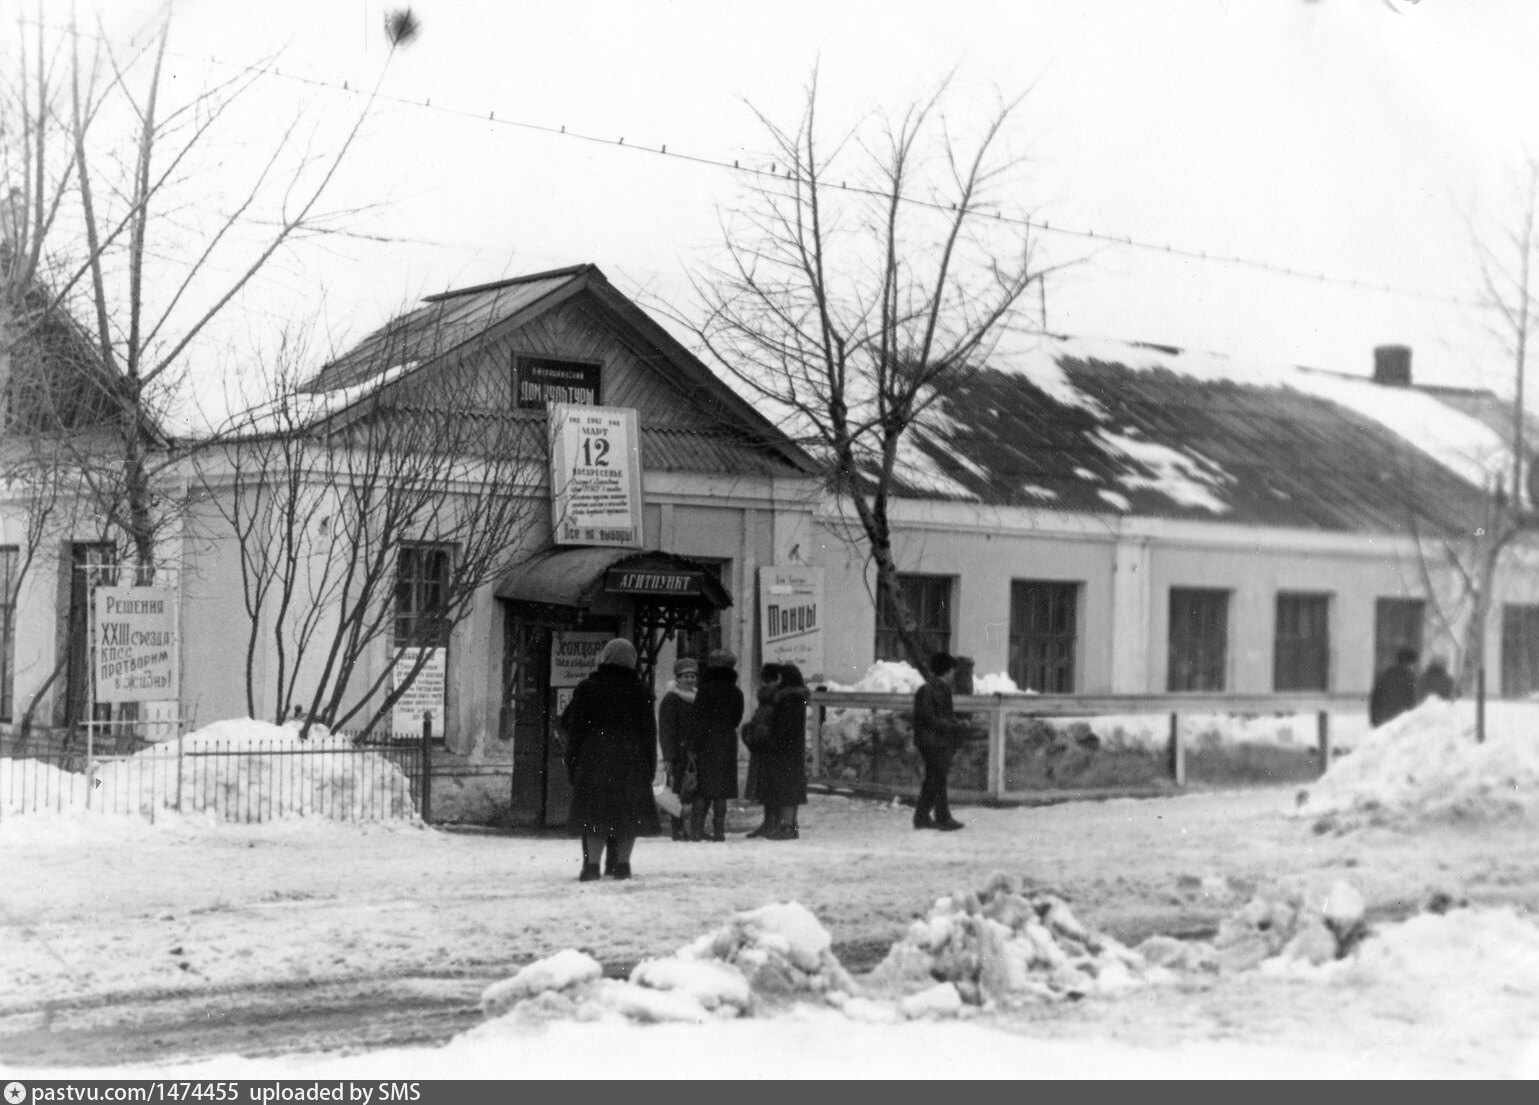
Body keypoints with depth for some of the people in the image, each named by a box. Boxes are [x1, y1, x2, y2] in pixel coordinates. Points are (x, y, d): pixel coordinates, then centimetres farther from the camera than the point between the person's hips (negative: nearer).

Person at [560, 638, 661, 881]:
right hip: (631, 761, 1)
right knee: (629, 813, 6)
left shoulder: (587, 688, 1)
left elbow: (574, 728, 0)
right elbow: (649, 733, 6)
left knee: (594, 815, 2)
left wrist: (572, 762, 5)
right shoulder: (640, 692, 4)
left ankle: (592, 864, -4)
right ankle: (622, 864, 5)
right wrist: (649, 767, 10)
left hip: (594, 760, -1)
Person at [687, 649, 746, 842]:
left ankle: (697, 830, -1)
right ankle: (719, 831, 4)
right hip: (728, 745, 3)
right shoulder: (736, 693, 4)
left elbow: (697, 719, -10)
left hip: (705, 745, -3)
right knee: (721, 791, 6)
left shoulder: (706, 690, -7)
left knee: (702, 791, 3)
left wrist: (693, 745, -7)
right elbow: (736, 719, 12)